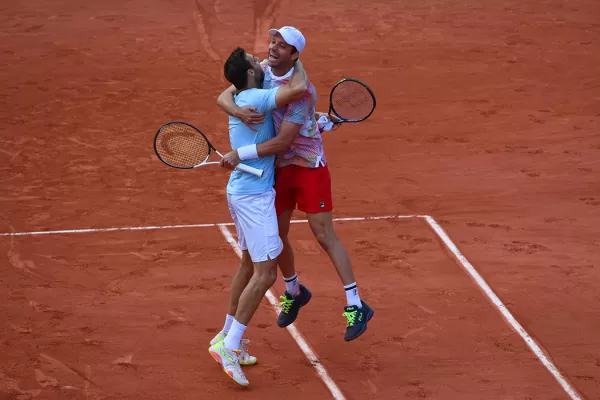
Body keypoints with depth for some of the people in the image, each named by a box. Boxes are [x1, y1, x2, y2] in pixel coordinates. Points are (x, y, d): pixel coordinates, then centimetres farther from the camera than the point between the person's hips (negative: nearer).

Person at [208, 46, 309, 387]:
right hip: (254, 195, -10)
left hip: (242, 190, 10)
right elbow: (299, 89, -32)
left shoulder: (244, 99, 11)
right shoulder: (256, 97, -19)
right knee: (265, 273, -10)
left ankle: (227, 338, 26)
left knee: (250, 265, 20)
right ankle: (230, 346, -9)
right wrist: (297, 64, -10)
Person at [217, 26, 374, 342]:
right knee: (277, 235, 12)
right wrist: (238, 111, -33)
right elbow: (224, 97, -10)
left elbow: (282, 142, -29)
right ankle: (293, 292, 39)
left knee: (324, 235, -9)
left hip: (309, 166, -6)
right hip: (279, 168, 6)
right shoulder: (260, 71, -6)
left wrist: (240, 154, -31)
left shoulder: (302, 90, -26)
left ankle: (356, 307, -3)